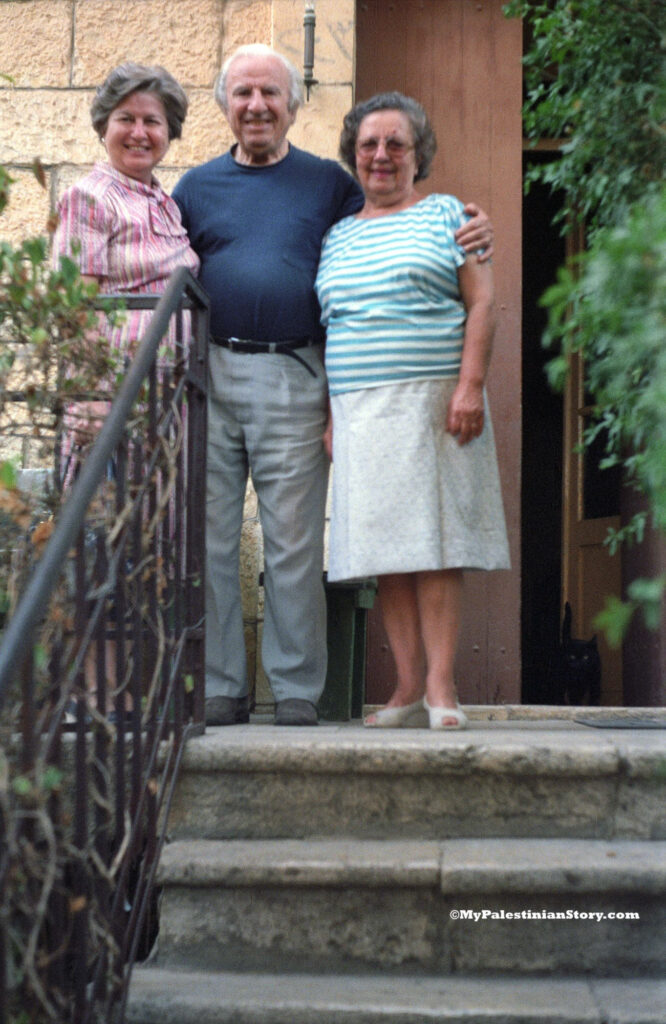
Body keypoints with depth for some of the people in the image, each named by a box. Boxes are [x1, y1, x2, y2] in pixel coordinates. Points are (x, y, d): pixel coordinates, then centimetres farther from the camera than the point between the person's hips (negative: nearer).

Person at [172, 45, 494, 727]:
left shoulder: (329, 183, 12)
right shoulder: (196, 187, 15)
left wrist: (465, 240, -5)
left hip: (292, 381, -2)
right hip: (208, 375, 2)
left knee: (293, 542, -2)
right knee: (208, 537, 2)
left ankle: (297, 691, 5)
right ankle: (219, 688, 11)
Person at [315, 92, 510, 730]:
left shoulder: (446, 215, 8)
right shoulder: (337, 236, 19)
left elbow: (481, 304, 0)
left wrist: (470, 385, -12)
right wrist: (329, 415, 10)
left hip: (434, 401, -4)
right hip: (360, 409, 4)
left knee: (434, 539, -8)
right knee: (384, 546, -1)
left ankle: (441, 689, -7)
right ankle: (408, 689, 2)